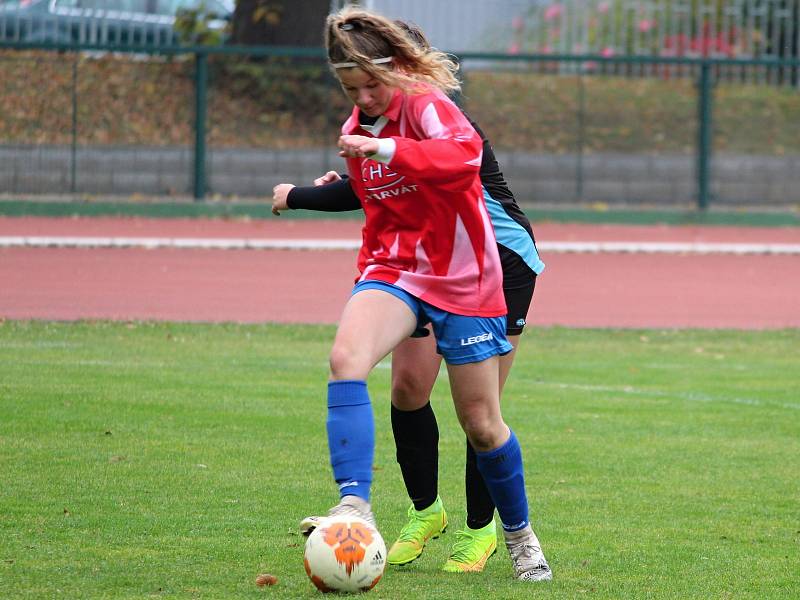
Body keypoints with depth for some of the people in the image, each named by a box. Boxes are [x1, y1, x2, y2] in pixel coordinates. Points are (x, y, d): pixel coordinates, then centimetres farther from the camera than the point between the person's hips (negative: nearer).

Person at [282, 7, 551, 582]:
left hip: (463, 279, -5)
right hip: (395, 269, 5)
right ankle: (355, 506, -34)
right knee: (346, 357, -28)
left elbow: (465, 154, -37)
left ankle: (520, 535, 29)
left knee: (482, 425, 4)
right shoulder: (357, 130, 9)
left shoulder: (425, 103, -14)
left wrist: (384, 150, -46)